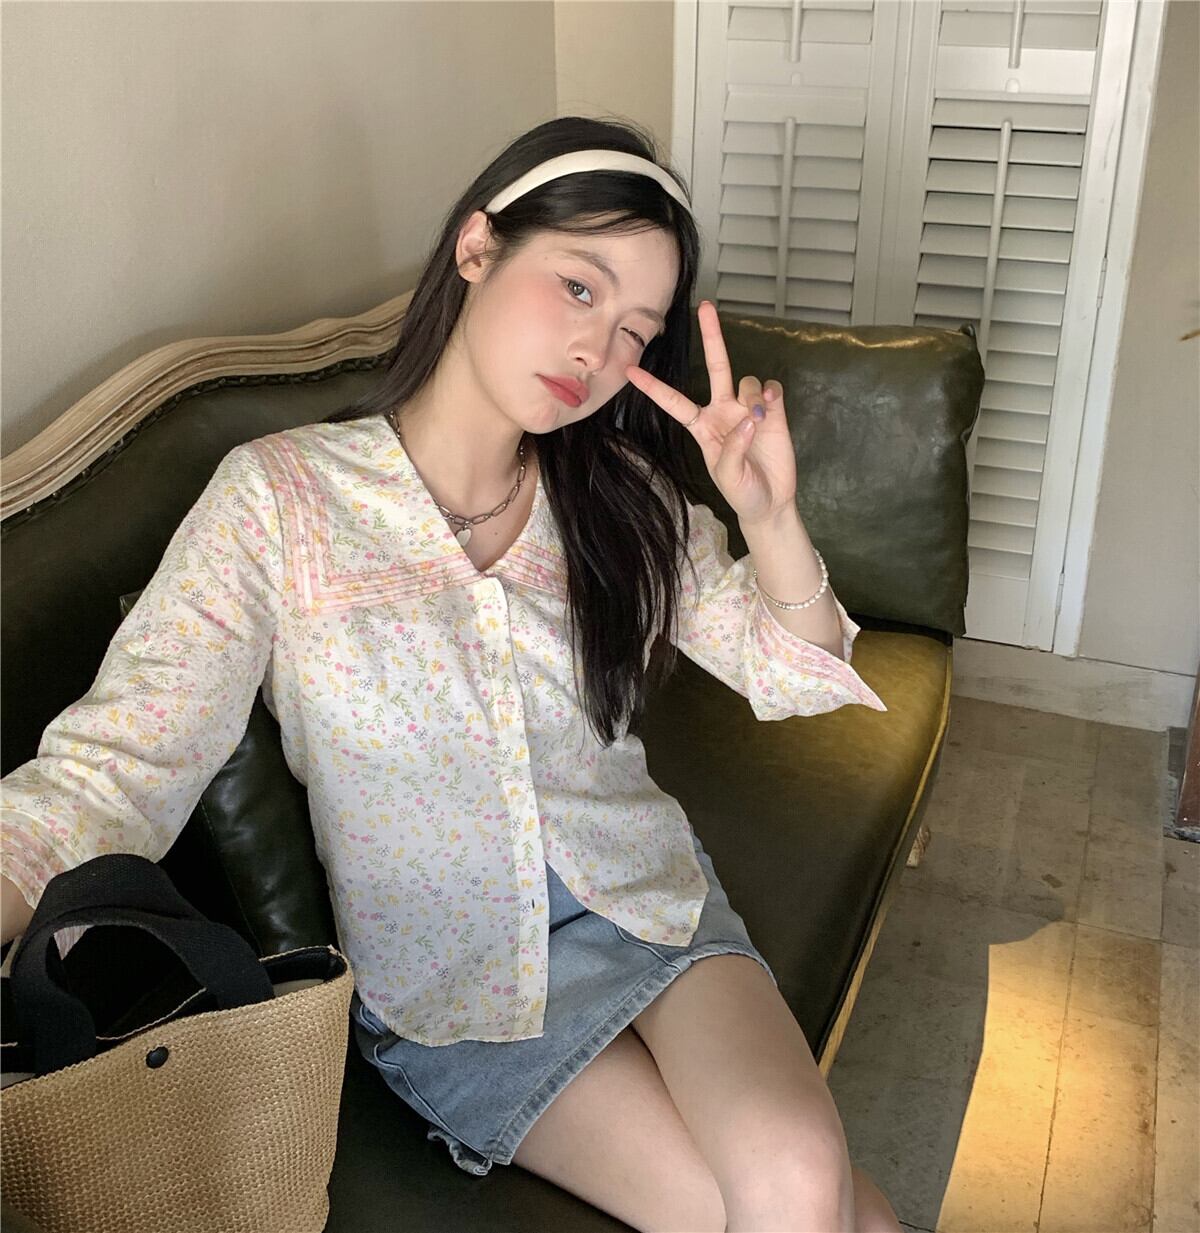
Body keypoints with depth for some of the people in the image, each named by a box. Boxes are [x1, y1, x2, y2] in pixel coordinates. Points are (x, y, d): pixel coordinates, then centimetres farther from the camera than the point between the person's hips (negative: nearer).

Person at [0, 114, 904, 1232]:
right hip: (447, 988, -3)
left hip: (639, 896, 3)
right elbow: (112, 773, -17)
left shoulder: (621, 496, 3)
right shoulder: (279, 498, -11)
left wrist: (770, 514, -14)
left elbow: (792, 678, 5)